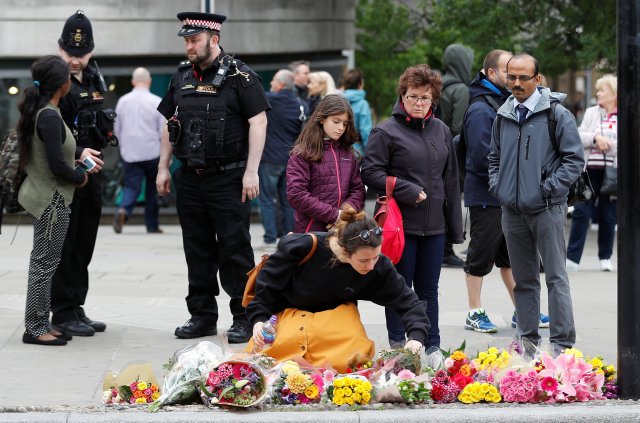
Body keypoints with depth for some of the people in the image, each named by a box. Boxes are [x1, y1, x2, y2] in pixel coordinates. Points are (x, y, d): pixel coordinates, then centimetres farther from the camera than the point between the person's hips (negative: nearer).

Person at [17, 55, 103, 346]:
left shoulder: (37, 110, 8)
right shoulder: (50, 117, -21)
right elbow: (57, 165, -23)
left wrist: (79, 153, 13)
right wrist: (81, 178, -6)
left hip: (42, 196, 10)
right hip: (51, 200, -10)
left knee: (43, 262, 14)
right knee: (45, 263, -3)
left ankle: (41, 324, 20)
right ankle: (35, 328, 1)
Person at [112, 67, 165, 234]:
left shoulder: (123, 101, 4)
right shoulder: (156, 102, -6)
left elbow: (117, 129, 13)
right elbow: (164, 131, -4)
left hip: (129, 153, 2)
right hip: (152, 152, -2)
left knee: (131, 187, 2)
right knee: (152, 189, 13)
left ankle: (123, 211, -28)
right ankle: (152, 225, 17)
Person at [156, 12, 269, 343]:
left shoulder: (239, 76, -7)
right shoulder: (181, 77, 11)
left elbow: (258, 122, -10)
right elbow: (170, 125, 18)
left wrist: (251, 172, -16)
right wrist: (163, 168, 13)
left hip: (227, 178, -6)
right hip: (189, 177, 6)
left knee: (235, 248, -4)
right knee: (197, 249, 10)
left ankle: (244, 318, 2)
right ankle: (202, 315, 18)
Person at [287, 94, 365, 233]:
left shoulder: (348, 153, 14)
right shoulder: (302, 154, -2)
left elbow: (358, 189, 11)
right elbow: (296, 195, -11)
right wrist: (333, 215, -14)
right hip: (311, 230, -4)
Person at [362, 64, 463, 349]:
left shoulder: (441, 131, 12)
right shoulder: (386, 132, -5)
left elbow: (450, 180, 15)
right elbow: (370, 173, -10)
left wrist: (455, 226, 13)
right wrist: (409, 192, -15)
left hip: (434, 225, 5)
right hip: (401, 224, -5)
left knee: (428, 290, 11)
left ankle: (432, 348, 17)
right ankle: (398, 348, 9)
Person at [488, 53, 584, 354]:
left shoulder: (557, 114, -6)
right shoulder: (503, 116, 11)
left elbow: (574, 159, -6)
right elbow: (494, 157, 24)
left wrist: (549, 188, -12)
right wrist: (497, 185, 8)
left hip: (546, 209, -5)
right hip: (512, 210, 5)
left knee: (556, 277, -5)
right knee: (523, 279, 12)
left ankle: (562, 343, -3)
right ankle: (528, 339, 20)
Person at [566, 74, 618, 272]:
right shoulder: (591, 113, 11)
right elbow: (578, 136, 3)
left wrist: (606, 143, -12)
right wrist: (595, 137, -13)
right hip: (590, 170, 2)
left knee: (608, 216, 6)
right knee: (581, 212, -3)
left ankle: (605, 257, 19)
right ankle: (572, 258, -3)